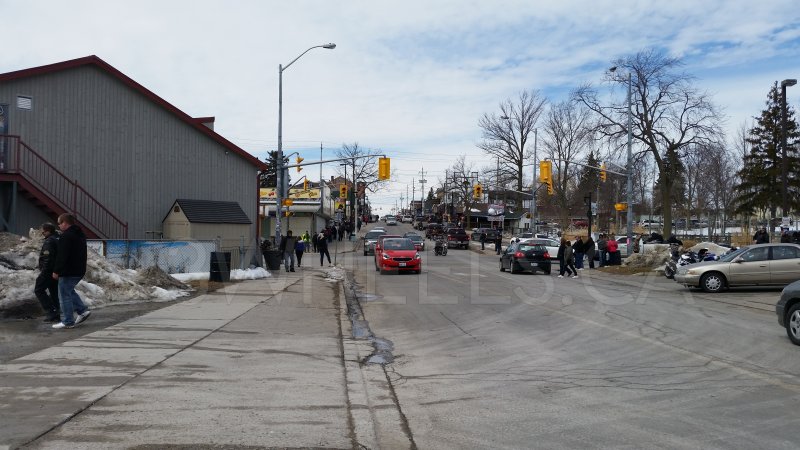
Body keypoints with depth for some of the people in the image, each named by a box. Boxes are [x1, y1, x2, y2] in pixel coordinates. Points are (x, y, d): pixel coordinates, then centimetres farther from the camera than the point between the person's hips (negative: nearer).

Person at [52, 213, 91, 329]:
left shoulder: (66, 236, -17)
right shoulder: (80, 234, 14)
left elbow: (61, 256, -21)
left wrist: (56, 271, -15)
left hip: (68, 272, -9)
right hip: (79, 270, 9)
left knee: (65, 295, 0)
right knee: (69, 291, 24)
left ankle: (68, 322, 4)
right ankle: (83, 310, 15)